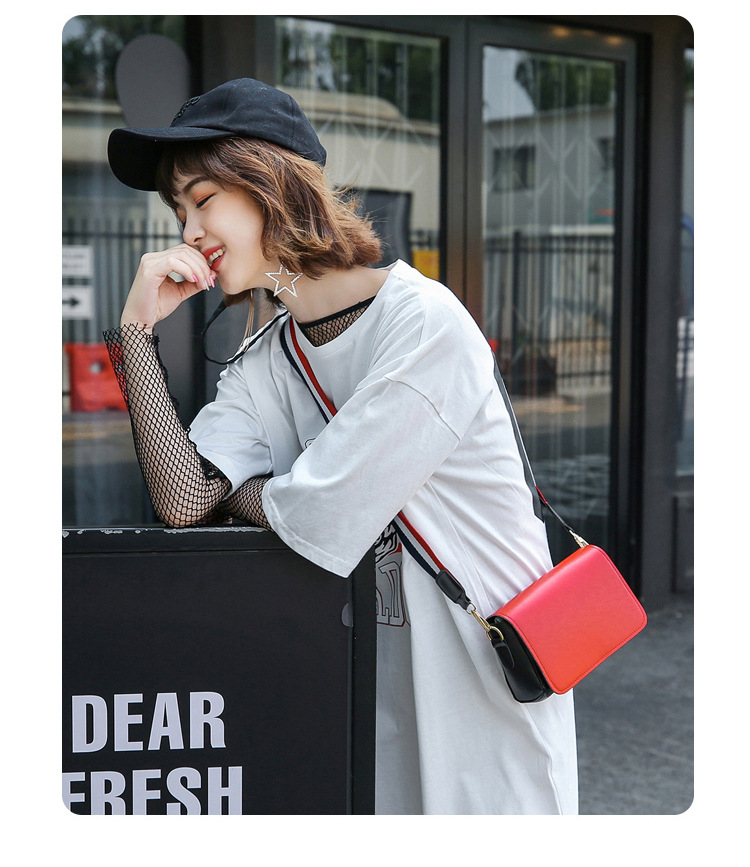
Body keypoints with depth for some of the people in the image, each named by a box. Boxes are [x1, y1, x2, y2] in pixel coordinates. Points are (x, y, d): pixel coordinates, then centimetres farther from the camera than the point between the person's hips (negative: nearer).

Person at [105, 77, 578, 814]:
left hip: (486, 677, -6)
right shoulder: (265, 363, 2)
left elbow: (313, 517, -22)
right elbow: (183, 502, -12)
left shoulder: (424, 323, -20)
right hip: (376, 675, 6)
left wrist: (234, 491, -3)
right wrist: (137, 329, -10)